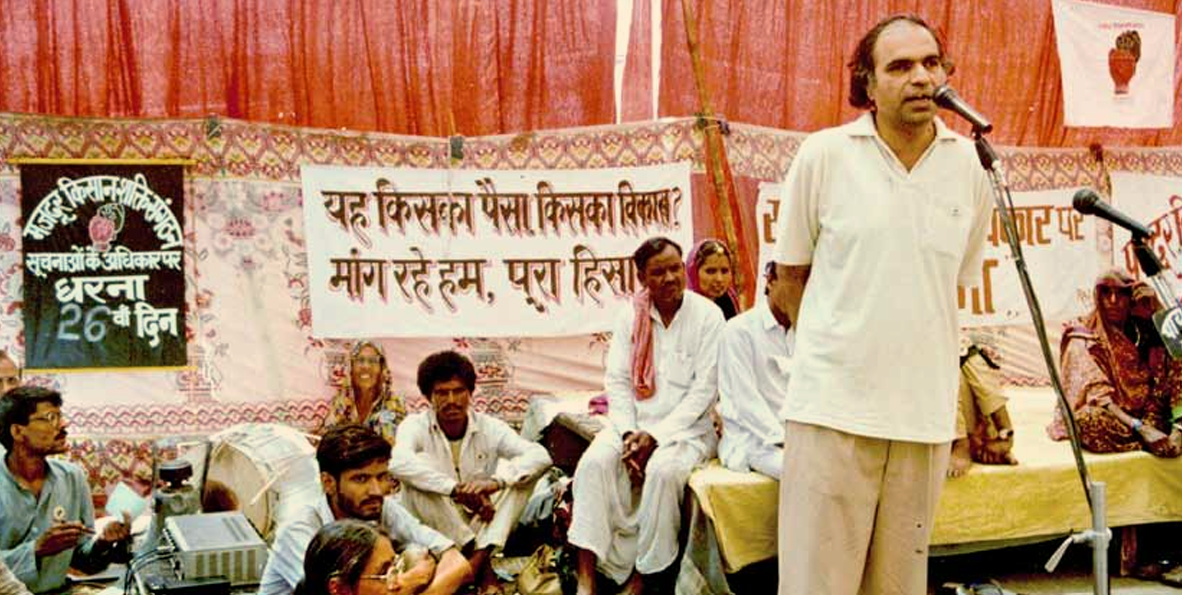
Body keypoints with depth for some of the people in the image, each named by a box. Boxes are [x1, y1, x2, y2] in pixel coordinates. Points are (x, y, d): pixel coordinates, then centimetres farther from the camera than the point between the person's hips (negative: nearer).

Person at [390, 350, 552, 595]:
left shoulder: (489, 428, -4)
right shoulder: (415, 426, -10)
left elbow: (540, 456, -18)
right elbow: (399, 463, -33)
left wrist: (496, 481, -35)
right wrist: (455, 489, -39)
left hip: (481, 525, 2)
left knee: (518, 471, -16)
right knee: (417, 474, -30)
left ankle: (480, 555, -30)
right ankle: (484, 566, -26)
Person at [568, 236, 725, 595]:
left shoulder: (707, 316, -5)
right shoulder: (631, 315, 6)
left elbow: (704, 390, -10)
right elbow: (617, 380, 4)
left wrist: (656, 436, -16)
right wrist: (629, 434, -12)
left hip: (686, 427, -3)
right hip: (633, 422, 3)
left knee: (663, 470, -33)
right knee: (594, 461, -25)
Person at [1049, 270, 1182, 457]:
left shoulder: (1143, 332, 7)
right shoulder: (1085, 340, -4)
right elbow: (1097, 395, -16)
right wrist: (1139, 427, -29)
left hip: (1142, 413, 3)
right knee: (1091, 418, -39)